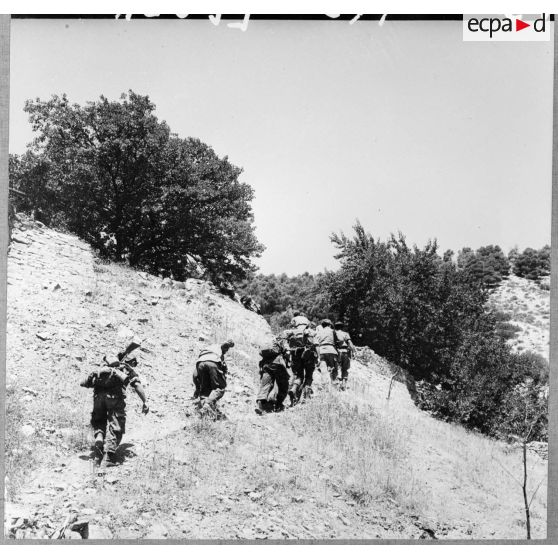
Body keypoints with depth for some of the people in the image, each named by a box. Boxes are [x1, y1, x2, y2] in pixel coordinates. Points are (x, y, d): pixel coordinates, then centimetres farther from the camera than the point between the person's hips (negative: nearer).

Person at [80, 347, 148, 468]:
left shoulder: (103, 367, 33)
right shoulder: (128, 368, 26)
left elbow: (83, 383, 22)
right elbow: (137, 385, 6)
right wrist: (145, 402, 3)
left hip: (99, 393, 3)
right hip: (116, 394, -3)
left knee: (98, 420, 25)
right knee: (115, 426, 3)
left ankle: (99, 436, -3)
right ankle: (108, 457, -9)